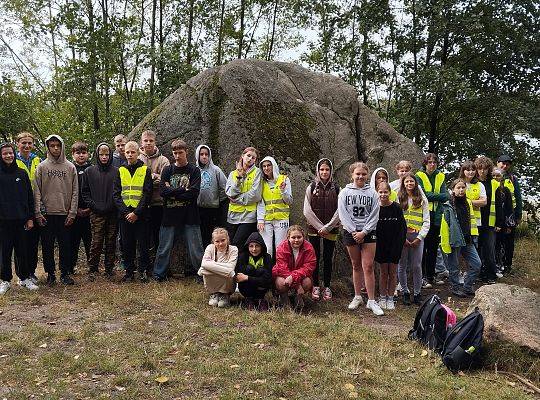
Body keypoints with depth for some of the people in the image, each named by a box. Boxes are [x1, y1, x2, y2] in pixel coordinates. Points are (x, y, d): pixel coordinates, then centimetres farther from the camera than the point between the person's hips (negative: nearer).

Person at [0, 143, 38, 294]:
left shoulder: (22, 173, 6)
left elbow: (30, 197, 7)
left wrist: (30, 218, 2)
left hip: (21, 219, 1)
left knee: (23, 251, 7)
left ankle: (25, 278, 19)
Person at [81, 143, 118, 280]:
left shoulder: (116, 171, 6)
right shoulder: (90, 171, 7)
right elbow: (85, 191, 7)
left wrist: (116, 205, -5)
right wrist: (93, 205, -4)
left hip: (113, 213, 1)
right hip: (97, 213, -1)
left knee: (111, 242, 7)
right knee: (96, 242, -2)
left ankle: (109, 268, 16)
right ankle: (92, 269, 8)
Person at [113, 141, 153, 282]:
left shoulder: (145, 170, 2)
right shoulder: (120, 171, 10)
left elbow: (147, 194, -5)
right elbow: (116, 194, 4)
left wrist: (136, 213, -13)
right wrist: (125, 212, -9)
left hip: (141, 214, -3)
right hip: (124, 215, 3)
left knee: (143, 244, 1)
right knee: (126, 245, 7)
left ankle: (144, 271, 13)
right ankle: (129, 271, 17)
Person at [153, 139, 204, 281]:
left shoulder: (194, 170, 2)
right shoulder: (167, 170, 9)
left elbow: (194, 193, -11)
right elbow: (163, 191, -5)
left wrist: (173, 192, -9)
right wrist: (183, 190, -11)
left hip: (190, 216, -2)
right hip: (170, 216, 2)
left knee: (195, 250, 2)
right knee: (164, 248, 8)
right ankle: (159, 275, 22)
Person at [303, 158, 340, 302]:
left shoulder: (336, 189, 4)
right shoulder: (311, 187, 3)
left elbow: (339, 211, -1)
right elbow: (307, 211, -3)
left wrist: (327, 227, -9)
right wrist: (319, 227, -9)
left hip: (331, 229, 0)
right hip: (314, 229, 0)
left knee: (328, 258, 4)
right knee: (315, 258, 2)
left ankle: (327, 287, 12)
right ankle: (315, 286, 11)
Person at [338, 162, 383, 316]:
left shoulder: (372, 193, 3)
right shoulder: (345, 192, 4)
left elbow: (374, 215, -2)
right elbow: (343, 214, -3)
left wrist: (363, 232, -11)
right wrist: (354, 232, -11)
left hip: (368, 232, -1)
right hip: (350, 232, 1)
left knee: (368, 266, -6)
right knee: (356, 266, 10)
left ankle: (371, 301, -1)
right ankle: (357, 297, 20)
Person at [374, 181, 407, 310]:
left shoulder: (396, 207, -7)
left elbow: (403, 227, -3)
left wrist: (399, 244, -10)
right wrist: (376, 246, -7)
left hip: (395, 245, 0)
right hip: (381, 245, 0)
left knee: (392, 272, 7)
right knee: (383, 272, 8)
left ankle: (390, 298, 19)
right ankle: (383, 298, 20)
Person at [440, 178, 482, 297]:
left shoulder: (468, 203, 10)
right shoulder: (448, 206, -10)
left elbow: (472, 221, 18)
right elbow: (445, 226, -12)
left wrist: (473, 236, 11)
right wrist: (446, 243, -16)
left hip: (467, 240, 6)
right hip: (455, 241, -6)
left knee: (477, 264, 6)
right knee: (454, 266, 5)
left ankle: (467, 287, 19)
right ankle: (455, 288, 23)